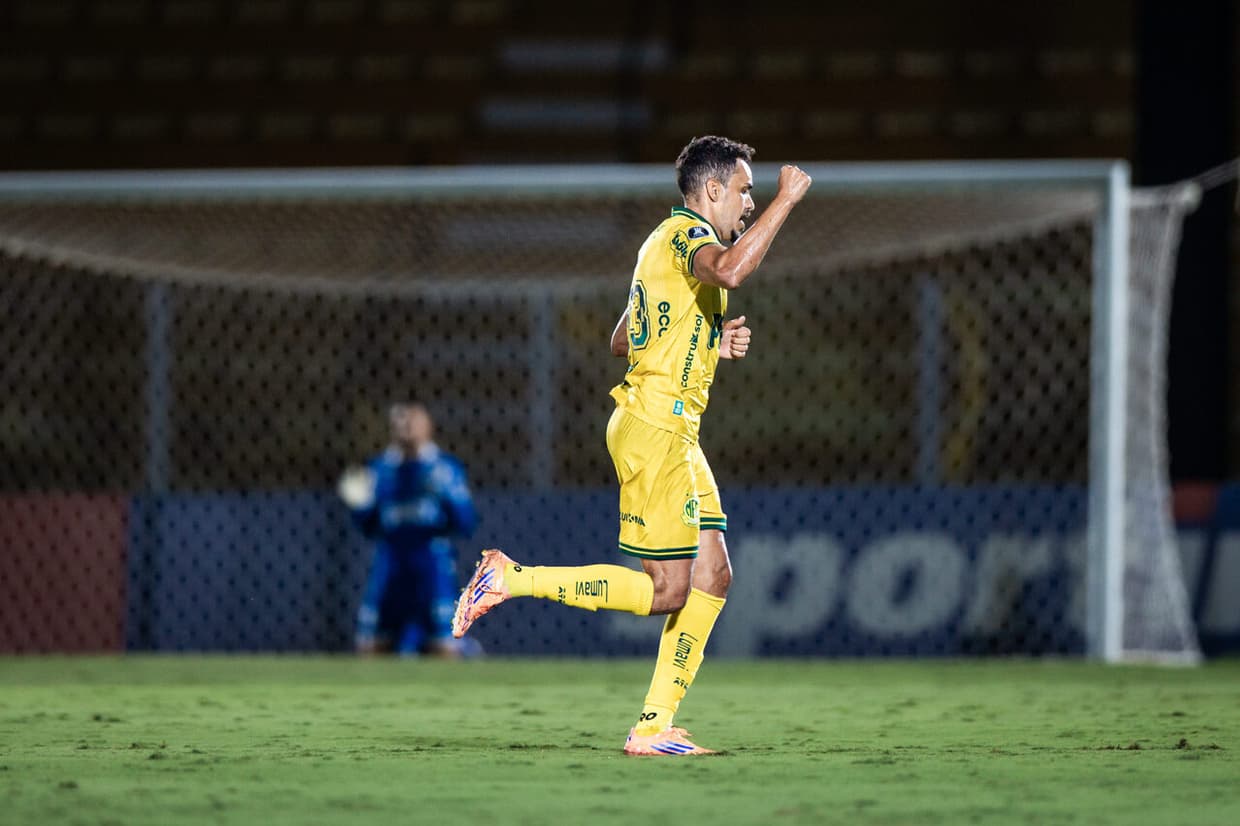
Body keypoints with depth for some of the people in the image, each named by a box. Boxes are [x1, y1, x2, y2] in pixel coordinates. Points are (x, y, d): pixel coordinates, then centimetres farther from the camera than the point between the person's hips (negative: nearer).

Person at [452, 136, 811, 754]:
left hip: (675, 433, 11)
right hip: (655, 426, -11)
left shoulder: (668, 242, 21)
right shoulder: (686, 233, -10)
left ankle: (654, 726, 5)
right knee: (666, 591, -11)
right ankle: (510, 578, -6)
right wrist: (786, 200, -26)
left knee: (712, 576, 6)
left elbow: (621, 341, 28)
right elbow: (730, 270, -35)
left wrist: (711, 342, 20)